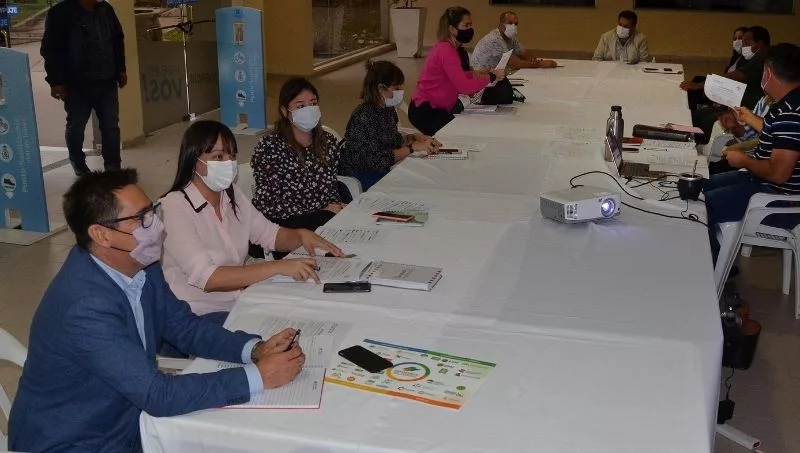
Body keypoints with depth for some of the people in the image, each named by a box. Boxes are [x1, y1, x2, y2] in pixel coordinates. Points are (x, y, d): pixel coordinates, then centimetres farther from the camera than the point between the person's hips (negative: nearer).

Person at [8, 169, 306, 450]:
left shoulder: (141, 266, -5)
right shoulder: (85, 306, -29)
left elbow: (185, 327, 5)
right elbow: (159, 395, -28)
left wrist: (253, 349, -11)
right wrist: (258, 376, -23)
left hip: (126, 420, 7)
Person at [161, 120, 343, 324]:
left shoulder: (232, 195, 7)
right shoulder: (174, 207, -16)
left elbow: (270, 235, 14)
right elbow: (207, 278, -25)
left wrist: (301, 235, -9)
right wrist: (277, 267, -31)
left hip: (242, 299, 7)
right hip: (201, 316, -7)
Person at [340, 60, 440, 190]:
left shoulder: (387, 109, 3)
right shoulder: (363, 117, -23)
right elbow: (378, 160, -24)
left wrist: (413, 137, -4)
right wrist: (413, 147, -19)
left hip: (381, 170, 8)